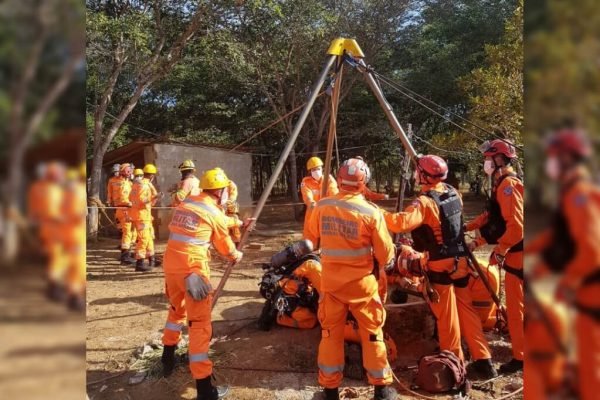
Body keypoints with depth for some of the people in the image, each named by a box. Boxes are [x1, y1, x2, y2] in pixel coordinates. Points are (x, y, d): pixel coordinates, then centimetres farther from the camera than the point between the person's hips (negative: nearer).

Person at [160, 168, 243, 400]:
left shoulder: (184, 203, 12)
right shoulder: (215, 213, -4)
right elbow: (225, 245, 8)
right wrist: (236, 256, 30)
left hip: (170, 264, 7)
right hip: (193, 269, -7)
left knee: (177, 309, 29)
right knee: (199, 323, -3)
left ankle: (168, 356, 44)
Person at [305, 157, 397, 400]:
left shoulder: (321, 207, -8)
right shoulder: (371, 213, -16)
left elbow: (311, 239, 8)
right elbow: (386, 254, -9)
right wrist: (381, 266, 13)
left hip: (331, 281, 2)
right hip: (362, 282, -2)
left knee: (330, 333, 14)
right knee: (372, 333, 14)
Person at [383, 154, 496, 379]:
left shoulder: (425, 202, -20)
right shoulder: (453, 193, 4)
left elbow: (401, 223, -33)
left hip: (440, 266, -7)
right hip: (460, 261, 7)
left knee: (447, 318, 5)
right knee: (467, 311, 15)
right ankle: (483, 361, 20)